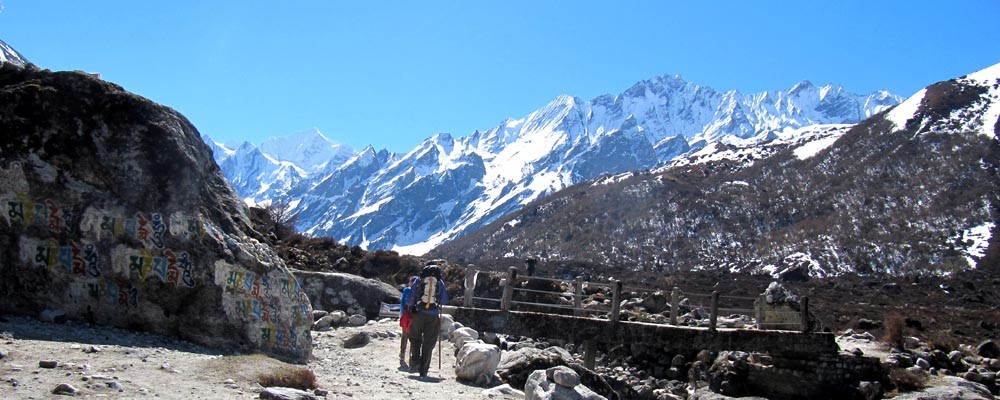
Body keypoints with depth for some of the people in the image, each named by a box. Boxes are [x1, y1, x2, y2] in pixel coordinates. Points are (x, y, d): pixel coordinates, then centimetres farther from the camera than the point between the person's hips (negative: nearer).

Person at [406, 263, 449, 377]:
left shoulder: (418, 281, 2)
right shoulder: (440, 283, 4)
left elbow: (410, 299, -1)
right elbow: (445, 301, 7)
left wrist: (410, 306, 19)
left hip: (418, 314, 0)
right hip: (433, 316, 0)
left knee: (415, 338, 16)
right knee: (429, 343, 6)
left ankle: (415, 361, -4)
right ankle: (423, 370, 4)